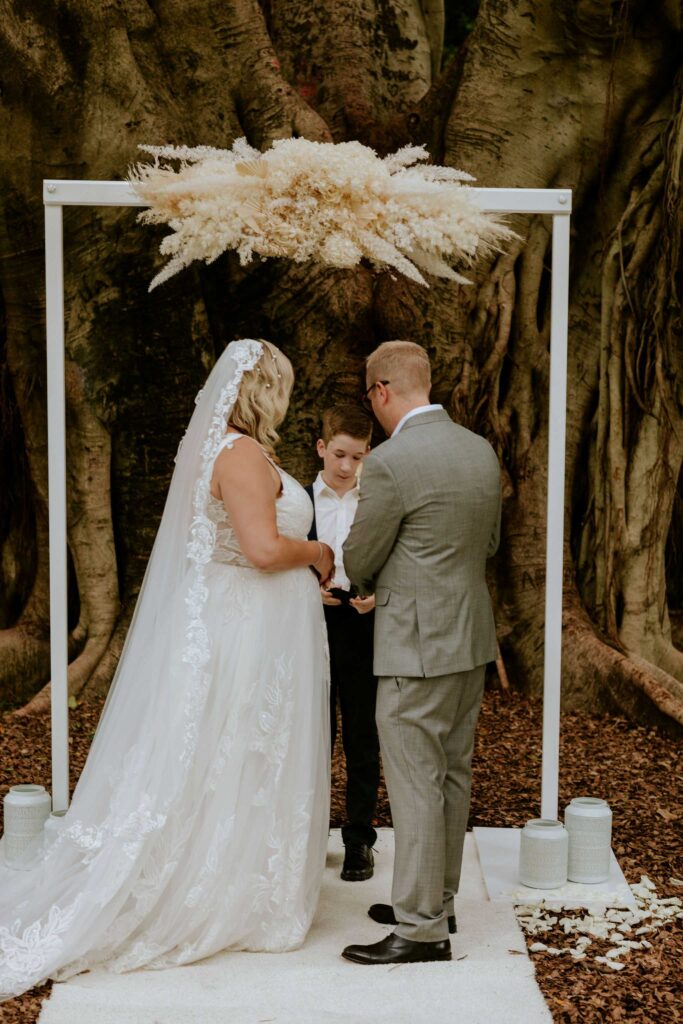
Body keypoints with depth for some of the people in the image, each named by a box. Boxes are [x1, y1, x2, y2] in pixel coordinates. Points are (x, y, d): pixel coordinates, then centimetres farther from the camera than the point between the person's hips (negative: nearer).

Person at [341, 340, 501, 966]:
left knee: (415, 785, 0)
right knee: (452, 775, 16)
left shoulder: (390, 462, -18)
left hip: (417, 645, -8)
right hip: (471, 637, 8)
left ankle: (423, 927, 7)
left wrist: (371, 582, 15)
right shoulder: (482, 451, 5)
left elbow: (358, 562, -9)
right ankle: (437, 899, 29)